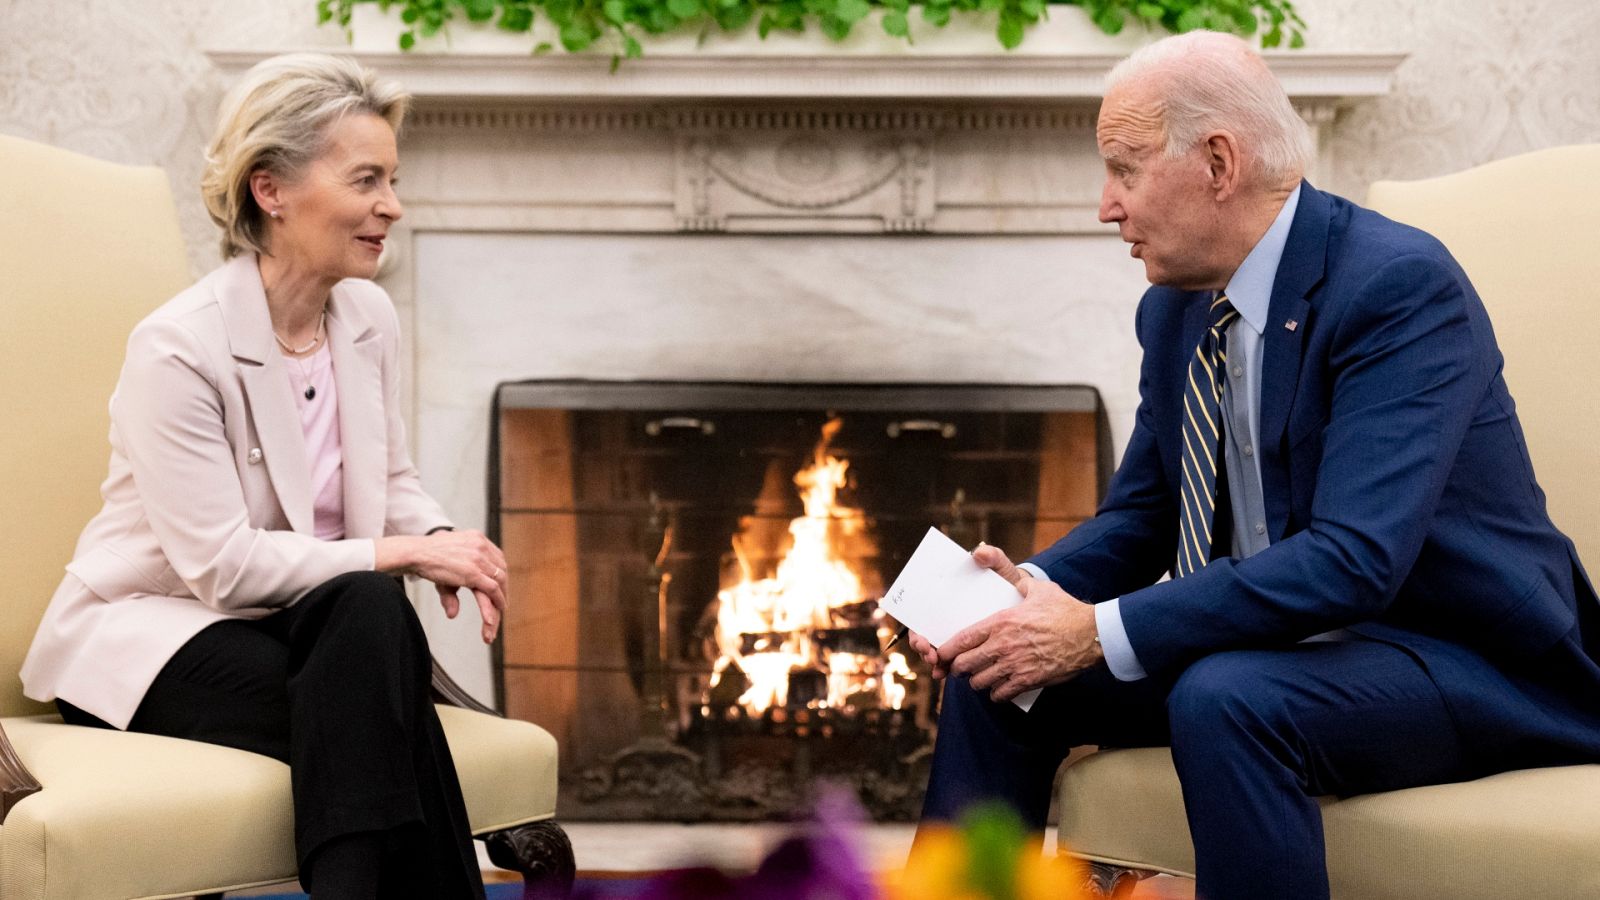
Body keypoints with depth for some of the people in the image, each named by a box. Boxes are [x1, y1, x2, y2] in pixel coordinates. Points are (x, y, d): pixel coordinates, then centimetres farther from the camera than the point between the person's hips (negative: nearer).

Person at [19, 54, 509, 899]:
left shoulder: (369, 318, 3)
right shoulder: (179, 346, -19)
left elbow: (394, 484, 14)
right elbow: (222, 565, -21)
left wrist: (440, 542, -10)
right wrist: (401, 553, -21)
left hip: (302, 623, 6)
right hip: (149, 633, -6)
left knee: (373, 611, -32)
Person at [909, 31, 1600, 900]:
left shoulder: (1401, 284, -22)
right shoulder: (1177, 308, 4)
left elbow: (1355, 558, -30)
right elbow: (1137, 517, 13)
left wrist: (1102, 632, -31)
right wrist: (1035, 589, -10)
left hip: (1461, 655, -8)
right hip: (1275, 636, 8)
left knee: (1223, 697, -35)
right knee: (1000, 668, -1)